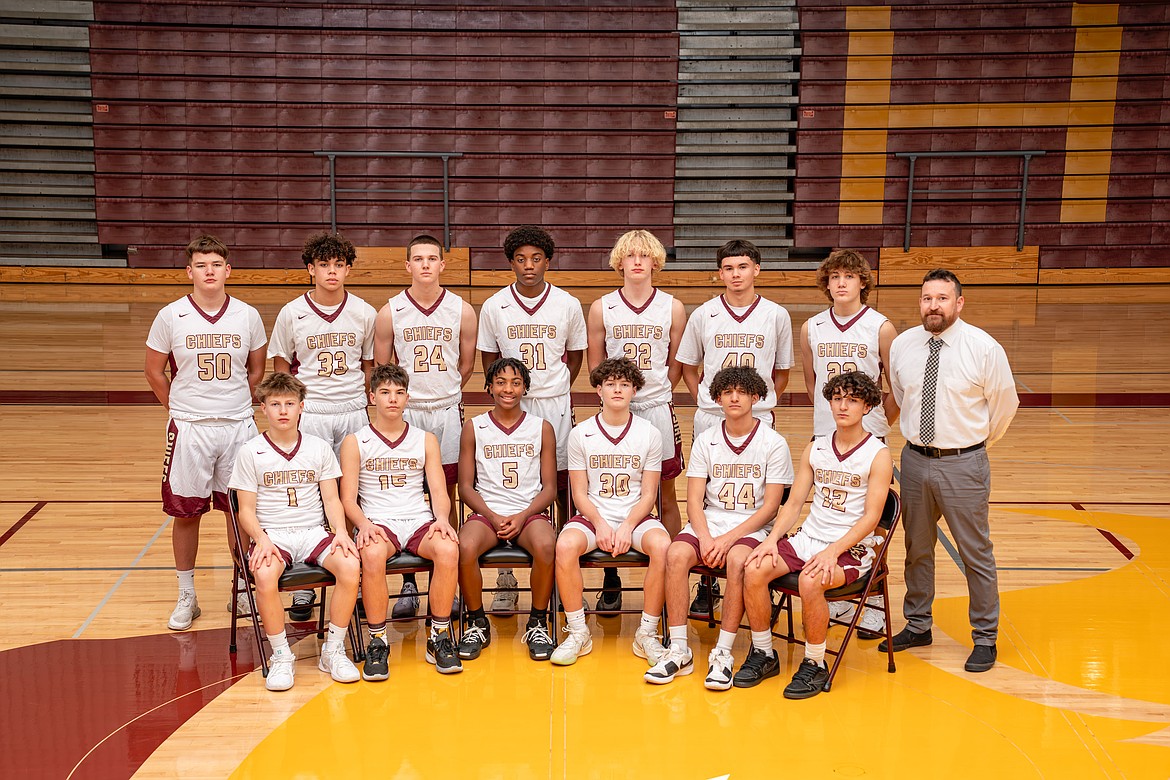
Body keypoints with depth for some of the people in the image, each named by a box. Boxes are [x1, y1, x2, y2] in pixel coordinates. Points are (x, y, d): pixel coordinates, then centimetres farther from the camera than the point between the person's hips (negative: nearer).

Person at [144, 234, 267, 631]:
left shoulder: (247, 316, 0)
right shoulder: (171, 316, -4)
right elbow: (154, 371, 6)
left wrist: (234, 404, 7)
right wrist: (181, 408, 4)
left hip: (238, 425, 1)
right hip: (188, 429, -1)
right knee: (185, 513, 6)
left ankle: (241, 590, 24)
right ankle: (186, 598, 19)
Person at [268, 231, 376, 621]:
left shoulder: (364, 314, 4)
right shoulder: (292, 314, 1)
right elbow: (281, 368, 8)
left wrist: (356, 398, 5)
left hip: (353, 414, 1)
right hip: (307, 415, -1)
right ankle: (303, 586, 12)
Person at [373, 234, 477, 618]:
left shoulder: (462, 311, 2)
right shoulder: (390, 312, 0)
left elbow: (466, 364, 10)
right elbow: (381, 368, 6)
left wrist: (443, 393, 10)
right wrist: (407, 393, 6)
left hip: (447, 413, 1)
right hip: (404, 412, 0)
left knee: (446, 495, 5)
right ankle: (408, 584, 12)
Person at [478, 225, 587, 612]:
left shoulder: (568, 305, 1)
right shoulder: (494, 307, 1)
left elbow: (575, 354, 11)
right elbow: (488, 357, 11)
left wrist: (555, 390, 2)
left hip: (555, 405, 0)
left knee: (562, 489, 1)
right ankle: (506, 583, 10)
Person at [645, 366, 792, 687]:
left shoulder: (774, 443, -1)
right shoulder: (705, 441, 8)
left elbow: (771, 506, -5)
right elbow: (694, 499, 4)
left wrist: (729, 538, -16)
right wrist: (705, 538, -16)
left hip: (751, 527, -3)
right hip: (708, 521, 3)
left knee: (737, 559, -36)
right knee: (676, 554, -28)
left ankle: (723, 653, -26)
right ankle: (679, 651, -22)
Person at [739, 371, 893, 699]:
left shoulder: (878, 454, -4)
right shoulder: (815, 449, 12)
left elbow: (871, 516, -11)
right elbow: (794, 503, 11)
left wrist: (832, 551, -22)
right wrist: (772, 539, -6)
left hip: (852, 548, -5)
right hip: (808, 537, 5)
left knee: (810, 581, -35)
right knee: (754, 569, -21)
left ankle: (814, 665, -13)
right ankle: (763, 654, -3)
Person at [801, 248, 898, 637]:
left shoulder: (881, 328, -4)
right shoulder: (811, 328, 6)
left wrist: (879, 424, 2)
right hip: (824, 434, 3)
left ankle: (873, 605, 9)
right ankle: (836, 599, 20)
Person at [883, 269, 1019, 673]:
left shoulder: (984, 348, -11)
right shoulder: (901, 346, 0)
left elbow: (1005, 404, 2)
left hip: (963, 463, -4)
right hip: (915, 459, 4)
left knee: (976, 553, 4)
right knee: (917, 549, 16)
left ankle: (985, 638, 18)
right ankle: (917, 626, 32)